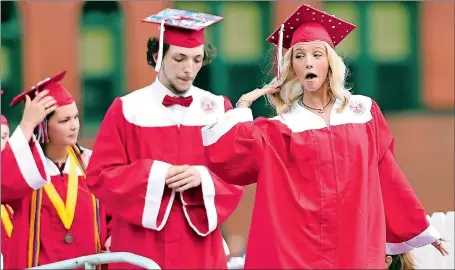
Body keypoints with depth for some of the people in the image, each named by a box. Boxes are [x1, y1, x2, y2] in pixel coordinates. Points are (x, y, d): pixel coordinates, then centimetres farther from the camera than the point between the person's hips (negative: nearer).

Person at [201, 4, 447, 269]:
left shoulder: (364, 112, 8)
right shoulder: (282, 127, 4)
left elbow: (387, 176, 13)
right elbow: (223, 155, -8)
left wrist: (418, 229, 14)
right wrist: (245, 103, 1)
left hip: (358, 249, 1)